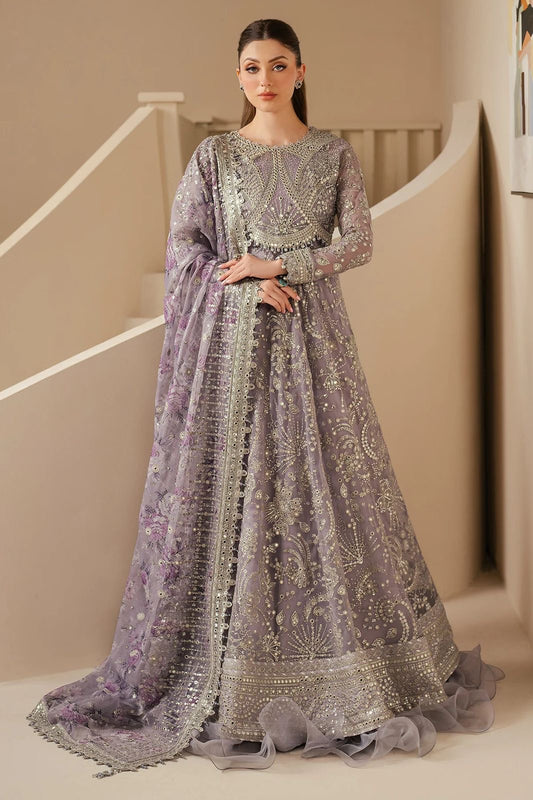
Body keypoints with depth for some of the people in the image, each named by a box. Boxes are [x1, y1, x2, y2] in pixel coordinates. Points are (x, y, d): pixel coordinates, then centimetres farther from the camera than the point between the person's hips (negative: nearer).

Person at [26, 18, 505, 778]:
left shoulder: (334, 154, 8)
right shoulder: (213, 155, 8)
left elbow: (360, 240, 0)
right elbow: (183, 248, 1)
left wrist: (280, 265, -11)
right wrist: (247, 287, -13)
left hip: (311, 338, 0)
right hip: (230, 341, 0)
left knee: (321, 481, 0)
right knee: (228, 483, -2)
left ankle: (335, 669, 13)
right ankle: (231, 676, 9)